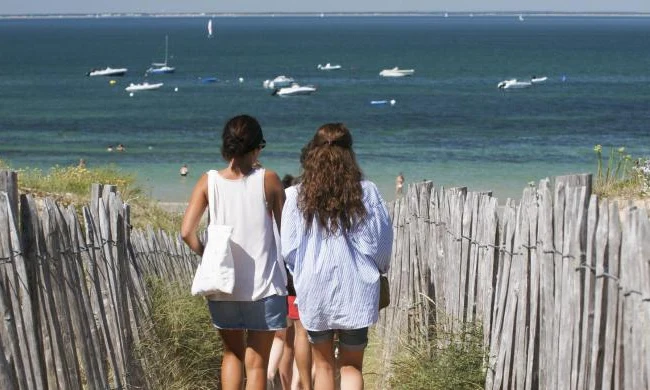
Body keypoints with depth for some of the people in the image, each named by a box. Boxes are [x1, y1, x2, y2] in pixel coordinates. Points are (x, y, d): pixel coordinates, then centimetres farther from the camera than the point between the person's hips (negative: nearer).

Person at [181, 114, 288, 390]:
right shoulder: (268, 180, -7)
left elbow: (187, 232, -10)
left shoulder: (208, 182, -3)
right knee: (256, 362, 8)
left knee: (232, 352, 22)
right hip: (263, 286, -2)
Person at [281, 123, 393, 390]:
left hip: (314, 291, 1)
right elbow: (381, 243, 0)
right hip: (356, 292, 0)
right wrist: (377, 272, 20)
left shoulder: (297, 196, -5)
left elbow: (288, 249, -2)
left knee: (323, 365, 15)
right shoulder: (366, 192, -5)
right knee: (351, 365, 9)